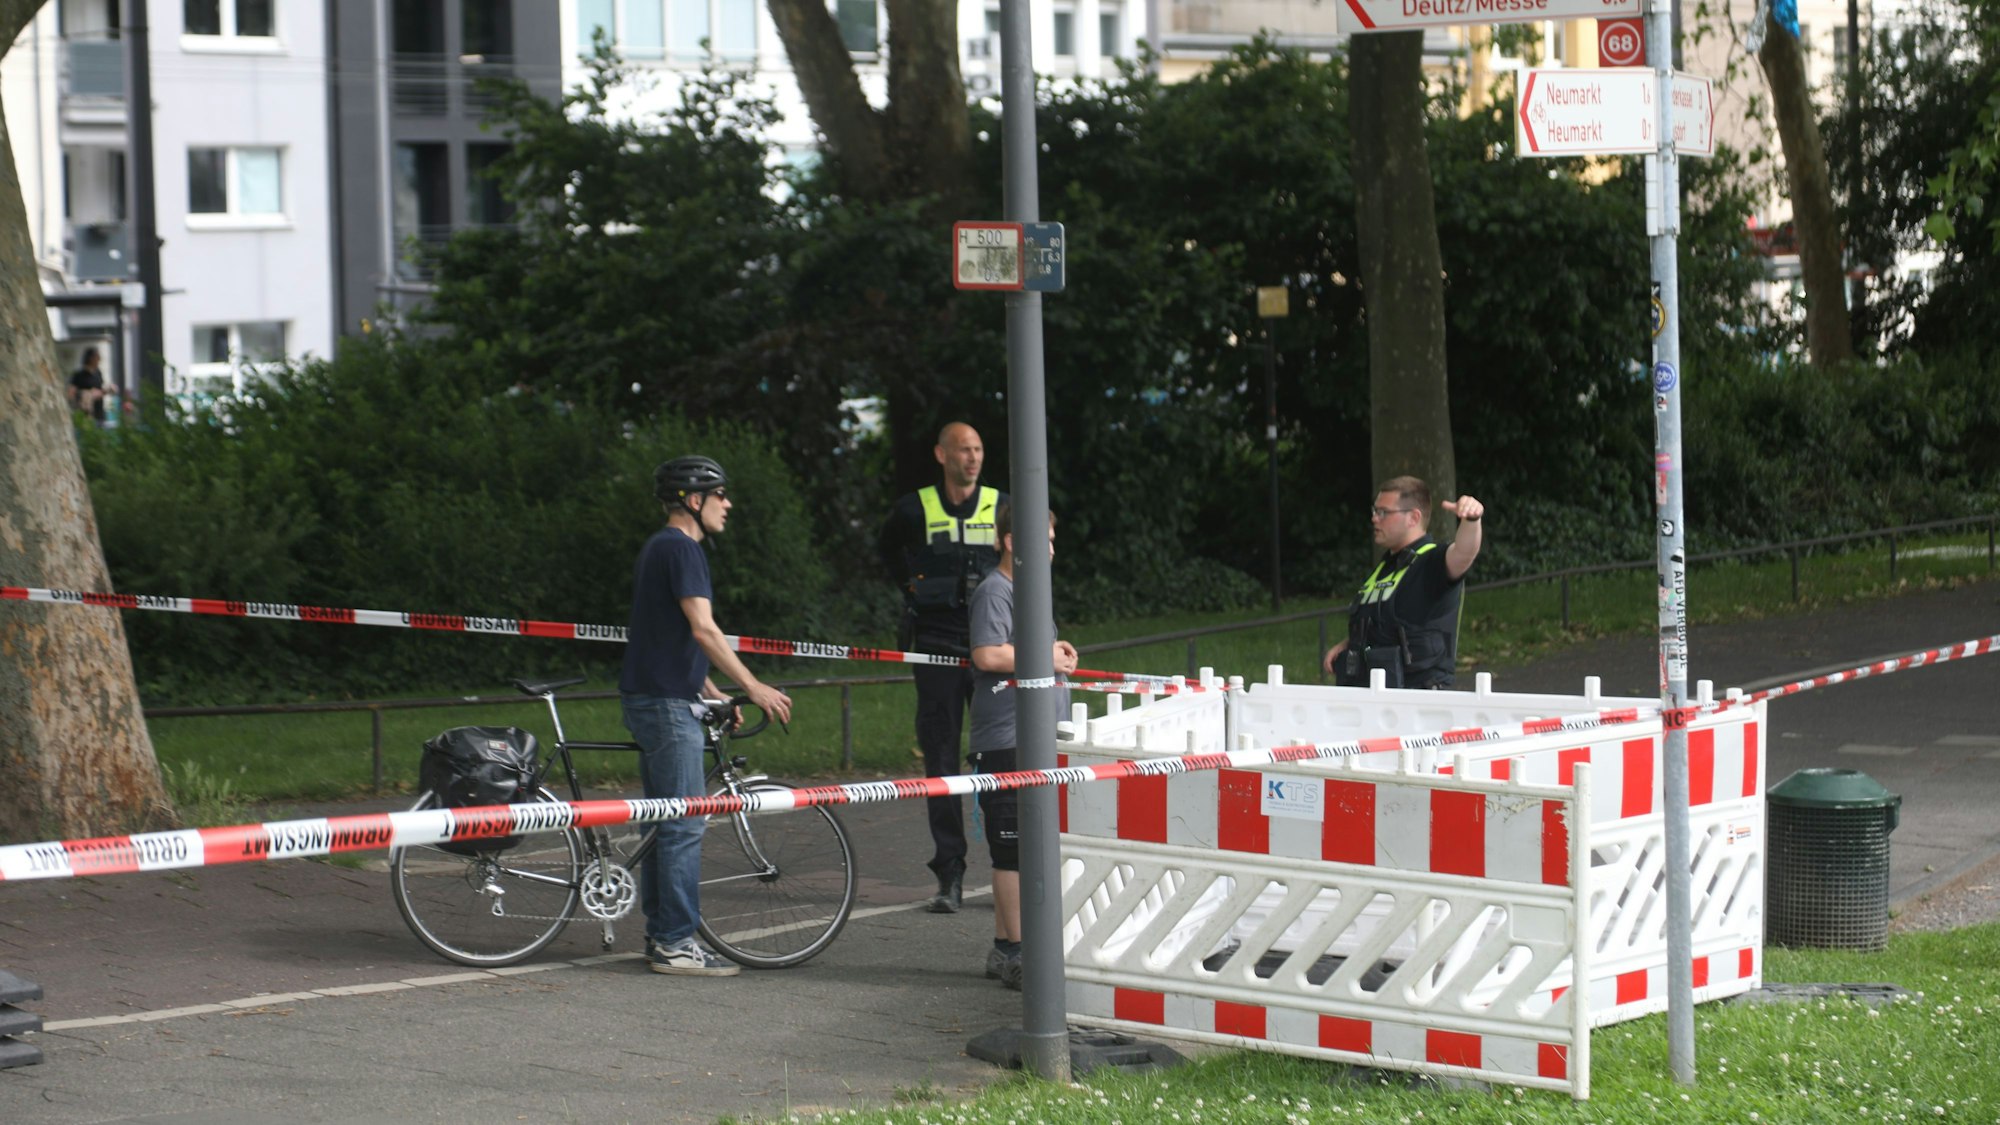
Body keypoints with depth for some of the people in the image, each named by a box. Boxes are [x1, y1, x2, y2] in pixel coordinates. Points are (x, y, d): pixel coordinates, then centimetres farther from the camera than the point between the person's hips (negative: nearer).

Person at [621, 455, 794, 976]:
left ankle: (661, 936, 17)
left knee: (665, 823, 13)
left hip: (649, 698, 11)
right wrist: (753, 687, -18)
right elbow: (703, 629, -20)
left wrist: (712, 693, 23)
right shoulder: (681, 547, -13)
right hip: (667, 703, -11)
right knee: (684, 824, -9)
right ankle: (676, 944, -8)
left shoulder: (659, 547, 19)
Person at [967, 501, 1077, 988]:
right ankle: (1017, 952, -6)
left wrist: (1055, 652, 12)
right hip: (1005, 740, -10)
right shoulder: (994, 592, -12)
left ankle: (1004, 947, 19)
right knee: (1014, 847, -8)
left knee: (1014, 848, 13)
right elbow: (988, 655, -24)